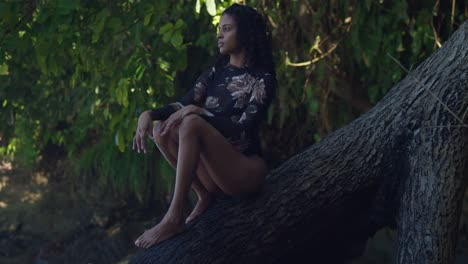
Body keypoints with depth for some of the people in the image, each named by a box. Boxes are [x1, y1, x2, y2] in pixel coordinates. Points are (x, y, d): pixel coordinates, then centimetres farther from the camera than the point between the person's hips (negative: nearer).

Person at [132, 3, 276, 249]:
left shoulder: (262, 80, -5)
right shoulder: (215, 73, 13)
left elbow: (243, 129, -17)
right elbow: (183, 104, 0)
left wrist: (197, 111, -24)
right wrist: (149, 113, -20)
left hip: (247, 169, -6)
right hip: (214, 168, 7)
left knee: (191, 124, -31)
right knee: (161, 130, -16)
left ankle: (174, 218, -33)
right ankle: (206, 196, -6)